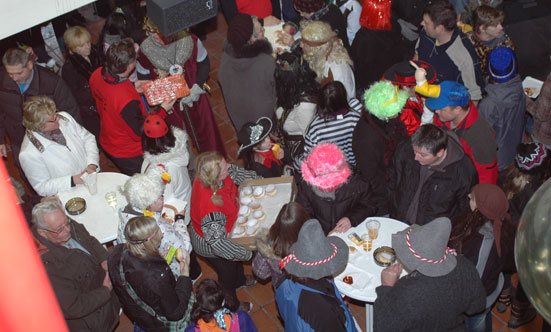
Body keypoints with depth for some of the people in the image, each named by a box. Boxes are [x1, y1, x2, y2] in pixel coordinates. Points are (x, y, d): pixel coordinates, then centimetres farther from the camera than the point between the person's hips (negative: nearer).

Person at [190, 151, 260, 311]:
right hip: (211, 247, -7)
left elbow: (235, 173, -5)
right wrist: (247, 254, -27)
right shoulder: (211, 207, -49)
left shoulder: (207, 177, -27)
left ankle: (239, 280, 71)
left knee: (236, 261, 37)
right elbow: (217, 241, -39)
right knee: (227, 276, 25)